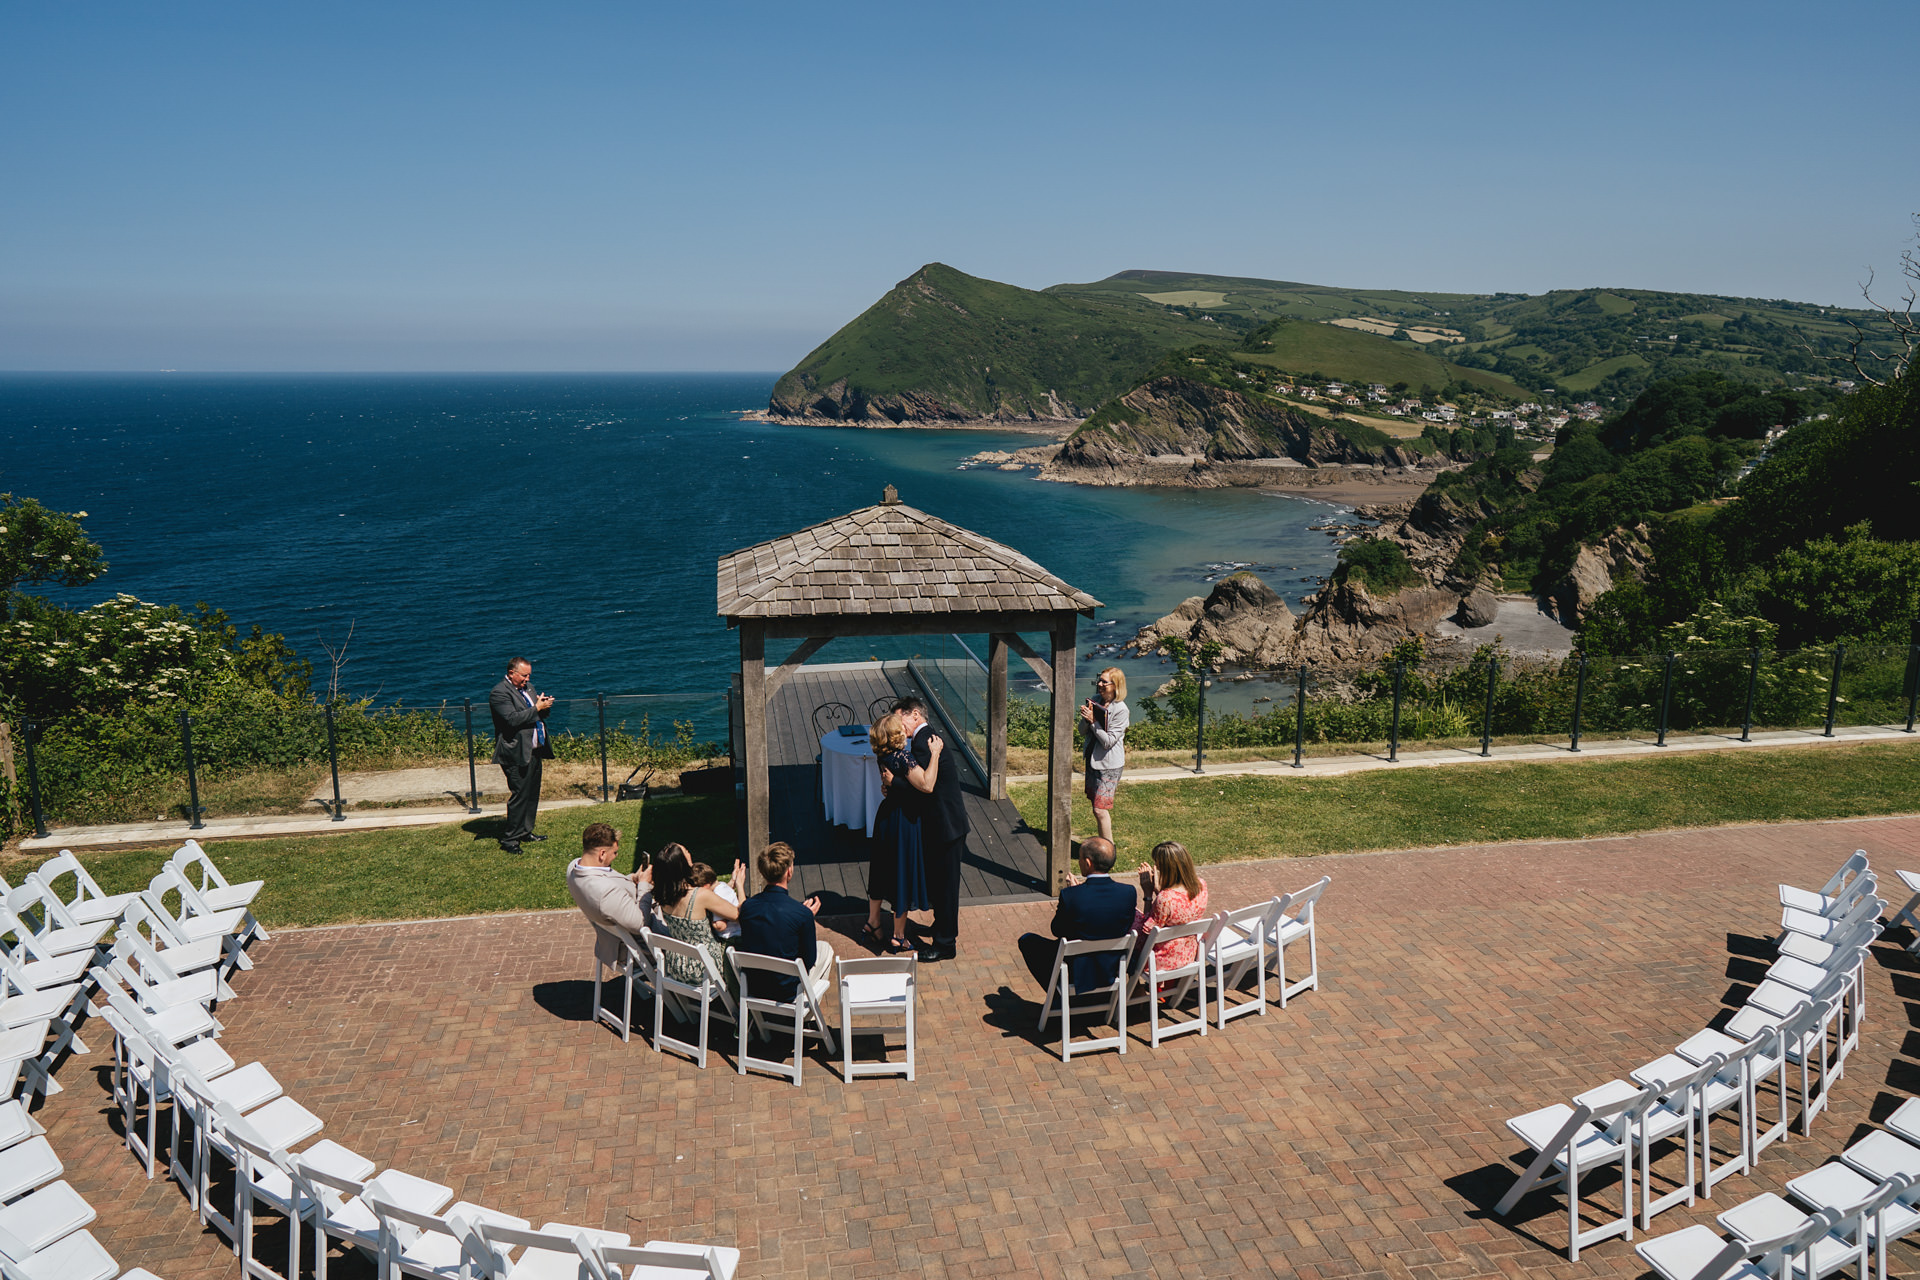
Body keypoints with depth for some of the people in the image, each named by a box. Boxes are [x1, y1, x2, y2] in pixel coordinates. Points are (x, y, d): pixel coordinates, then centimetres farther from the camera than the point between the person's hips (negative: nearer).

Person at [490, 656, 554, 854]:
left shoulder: (526, 689, 16)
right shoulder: (500, 693, -13)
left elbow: (537, 715, 24)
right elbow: (512, 719, -24)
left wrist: (544, 705, 1)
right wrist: (537, 708, -20)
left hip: (534, 751, 9)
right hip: (517, 753, -9)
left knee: (532, 794, 14)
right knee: (519, 795, -7)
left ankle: (525, 831, 26)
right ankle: (509, 839, 1)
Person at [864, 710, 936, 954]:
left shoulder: (884, 755, 1)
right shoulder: (902, 756, -26)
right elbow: (926, 785, -32)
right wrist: (935, 753, -26)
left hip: (887, 817, 8)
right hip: (904, 822, -8)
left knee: (883, 872, 22)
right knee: (903, 876, 6)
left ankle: (873, 924, 36)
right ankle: (898, 938, 18)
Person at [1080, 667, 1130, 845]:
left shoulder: (1120, 709, -16)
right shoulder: (1094, 700, 2)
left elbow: (1108, 741, -19)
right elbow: (1082, 730, 5)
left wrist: (1093, 721, -22)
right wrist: (1085, 718, -16)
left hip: (1109, 765, -7)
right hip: (1093, 760, 7)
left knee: (1100, 809, -9)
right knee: (1095, 806, 14)